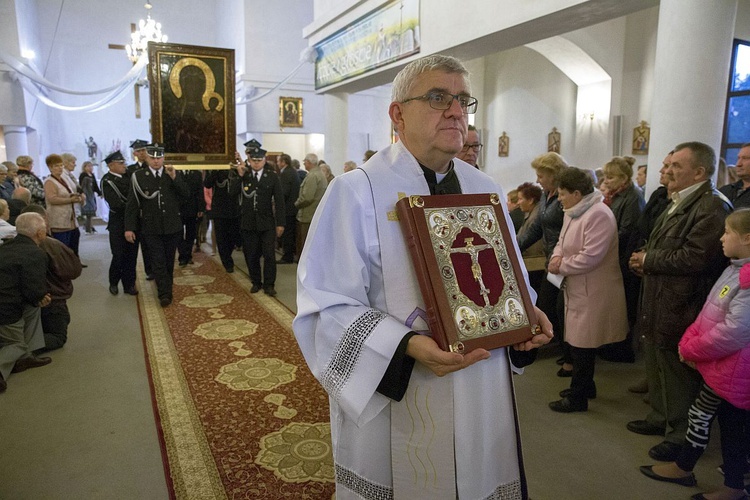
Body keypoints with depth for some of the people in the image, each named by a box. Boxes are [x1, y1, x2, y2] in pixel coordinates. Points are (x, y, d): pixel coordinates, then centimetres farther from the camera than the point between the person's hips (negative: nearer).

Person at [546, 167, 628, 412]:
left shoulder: (598, 215, -20)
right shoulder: (573, 213, 11)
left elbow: (590, 256, -27)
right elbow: (562, 242, 18)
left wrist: (561, 266, -15)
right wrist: (557, 256, -5)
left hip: (592, 292, -9)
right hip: (578, 288, 9)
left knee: (582, 344, 0)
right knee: (578, 340, 18)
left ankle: (578, 397, 13)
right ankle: (585, 386, 35)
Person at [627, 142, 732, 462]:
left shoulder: (712, 207, -18)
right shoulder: (679, 203, 13)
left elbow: (694, 257, -27)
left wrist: (648, 260, -15)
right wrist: (646, 260, 0)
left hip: (680, 309, -10)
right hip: (658, 302, 10)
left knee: (678, 373, 5)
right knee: (656, 365, 21)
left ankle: (681, 434, 22)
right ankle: (660, 418, 38)